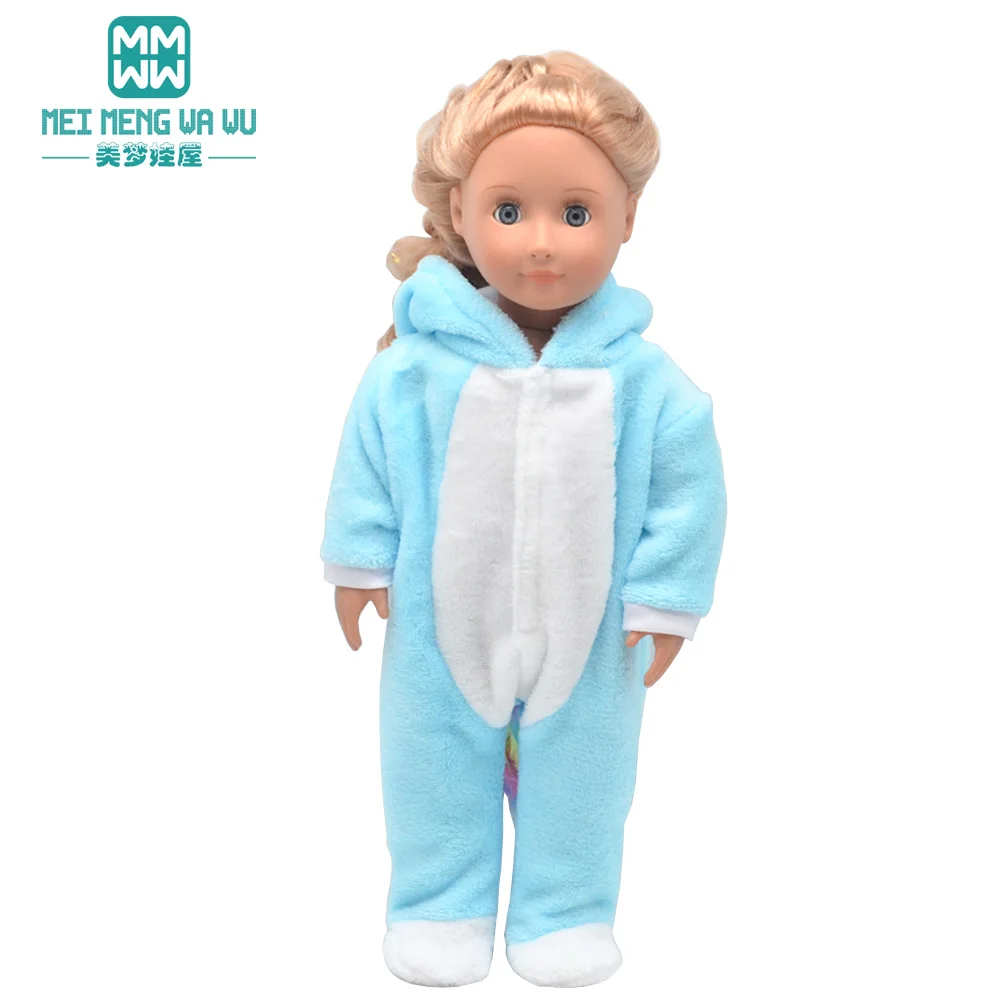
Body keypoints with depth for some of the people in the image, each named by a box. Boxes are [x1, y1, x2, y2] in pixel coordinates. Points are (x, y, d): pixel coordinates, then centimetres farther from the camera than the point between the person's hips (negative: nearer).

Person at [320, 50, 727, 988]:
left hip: (588, 638, 0)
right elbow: (367, 457, -3)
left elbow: (686, 486, -8)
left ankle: (565, 912, 40)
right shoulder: (416, 361, -14)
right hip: (442, 627, 1)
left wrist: (664, 600, -7)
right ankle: (440, 906, 40)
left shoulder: (642, 374, -14)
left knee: (579, 774, 17)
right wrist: (360, 560, 1)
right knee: (435, 768, 17)